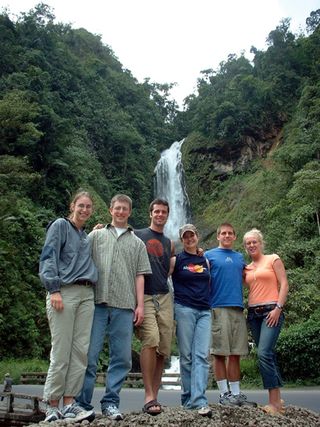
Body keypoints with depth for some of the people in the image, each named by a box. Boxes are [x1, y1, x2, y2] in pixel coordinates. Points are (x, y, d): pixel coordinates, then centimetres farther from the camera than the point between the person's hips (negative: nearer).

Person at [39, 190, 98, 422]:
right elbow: (48, 257, -6)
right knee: (61, 351, -5)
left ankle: (69, 403, 8)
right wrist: (54, 289, -16)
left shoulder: (87, 236, 22)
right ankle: (53, 405, 6)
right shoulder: (60, 225, 3)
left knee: (80, 350, 1)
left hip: (87, 294, 6)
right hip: (65, 292, -6)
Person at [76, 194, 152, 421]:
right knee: (89, 355, -1)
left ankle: (111, 402, 15)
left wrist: (140, 305, 2)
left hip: (125, 306, 2)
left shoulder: (137, 243, 18)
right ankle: (82, 403, 9)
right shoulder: (96, 235, 14)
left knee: (122, 358, 3)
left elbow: (140, 275, 11)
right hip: (97, 302, -1)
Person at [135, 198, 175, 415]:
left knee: (163, 349, 2)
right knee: (151, 341, -22)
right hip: (144, 296, -5)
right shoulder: (137, 235, 8)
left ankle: (154, 395, 12)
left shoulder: (169, 243, 21)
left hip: (164, 298, 5)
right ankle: (149, 396, -16)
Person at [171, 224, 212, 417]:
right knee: (187, 356, 0)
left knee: (202, 356, -8)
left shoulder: (205, 261, 15)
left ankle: (199, 401, -11)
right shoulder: (176, 260, 3)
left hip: (205, 311, 3)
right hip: (184, 309, -3)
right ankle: (189, 398, 10)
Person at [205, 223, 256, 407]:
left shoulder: (240, 257, 19)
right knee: (220, 353, -1)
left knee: (236, 354, 6)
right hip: (218, 308, -4)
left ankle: (236, 393, 13)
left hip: (238, 308, 4)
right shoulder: (209, 255, 6)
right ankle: (224, 393, 7)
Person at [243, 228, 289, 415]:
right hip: (253, 313, 6)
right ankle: (278, 399, 16)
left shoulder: (273, 259, 3)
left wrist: (278, 308, -13)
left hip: (271, 311, -6)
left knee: (264, 353, -17)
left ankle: (274, 402, -11)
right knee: (268, 355, 8)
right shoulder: (246, 268, 16)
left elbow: (284, 284, -4)